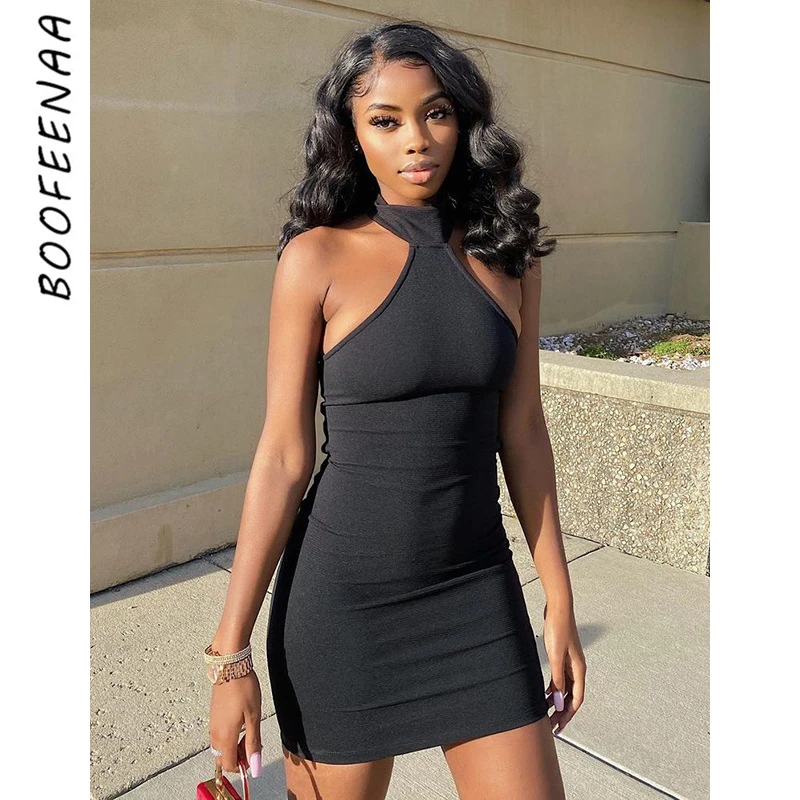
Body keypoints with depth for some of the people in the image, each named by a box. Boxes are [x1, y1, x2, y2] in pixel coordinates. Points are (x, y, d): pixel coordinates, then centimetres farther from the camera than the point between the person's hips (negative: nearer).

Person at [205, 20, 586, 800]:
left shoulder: (505, 253, 1)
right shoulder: (318, 256, -9)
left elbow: (522, 433, 5)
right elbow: (282, 456, -8)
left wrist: (561, 603, 7)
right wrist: (231, 653, -7)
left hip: (478, 594, 3)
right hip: (343, 597, -2)